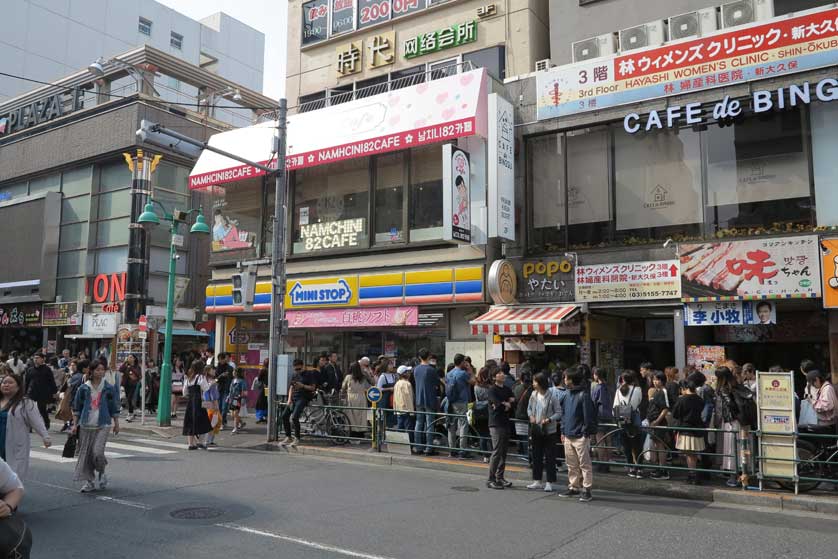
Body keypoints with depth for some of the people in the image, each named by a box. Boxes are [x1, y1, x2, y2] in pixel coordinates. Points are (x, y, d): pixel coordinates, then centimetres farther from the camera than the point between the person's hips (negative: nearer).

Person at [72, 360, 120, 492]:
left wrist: (116, 424, 9)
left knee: (97, 452, -13)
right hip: (86, 426, 2)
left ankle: (102, 473, 16)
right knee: (85, 453, 5)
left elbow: (114, 407, 8)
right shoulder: (84, 388, 2)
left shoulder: (108, 388, 1)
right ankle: (89, 482, 17)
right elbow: (76, 407, 9)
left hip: (102, 425, -2)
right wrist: (75, 424, 4)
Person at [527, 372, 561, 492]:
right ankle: (537, 481, 23)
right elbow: (529, 408, 14)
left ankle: (549, 482, 12)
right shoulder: (534, 394, 1)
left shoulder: (552, 395, -14)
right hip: (536, 430, 5)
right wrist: (531, 416, -5)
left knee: (549, 457, 2)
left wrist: (549, 420, -22)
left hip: (549, 430, -5)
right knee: (536, 456, 12)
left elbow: (559, 412, -9)